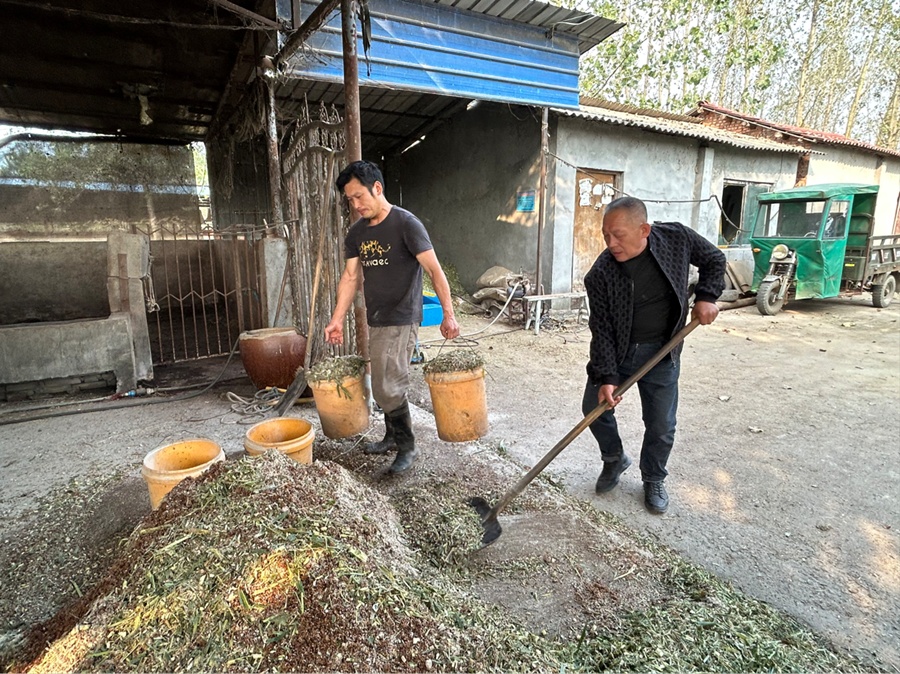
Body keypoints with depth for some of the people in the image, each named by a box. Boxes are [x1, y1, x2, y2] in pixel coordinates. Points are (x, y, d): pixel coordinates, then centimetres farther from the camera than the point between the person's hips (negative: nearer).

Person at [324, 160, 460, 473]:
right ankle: (392, 437, 31)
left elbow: (435, 270, -15)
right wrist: (337, 319, 4)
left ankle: (407, 445, 11)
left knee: (388, 388, -7)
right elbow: (350, 277, 10)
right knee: (385, 384, 14)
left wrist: (448, 315, -19)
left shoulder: (406, 223, -12)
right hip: (376, 320, 7)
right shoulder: (356, 233, 9)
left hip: (401, 320, -7)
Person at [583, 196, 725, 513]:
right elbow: (602, 329, -17)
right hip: (616, 350, 0)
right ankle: (614, 458, 35)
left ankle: (654, 479, 33)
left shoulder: (676, 238, -16)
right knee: (595, 406, 5)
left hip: (662, 353, 0)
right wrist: (606, 376, -24)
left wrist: (706, 296, -10)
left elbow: (714, 260, 4)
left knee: (661, 425, 6)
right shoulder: (600, 274, -20)